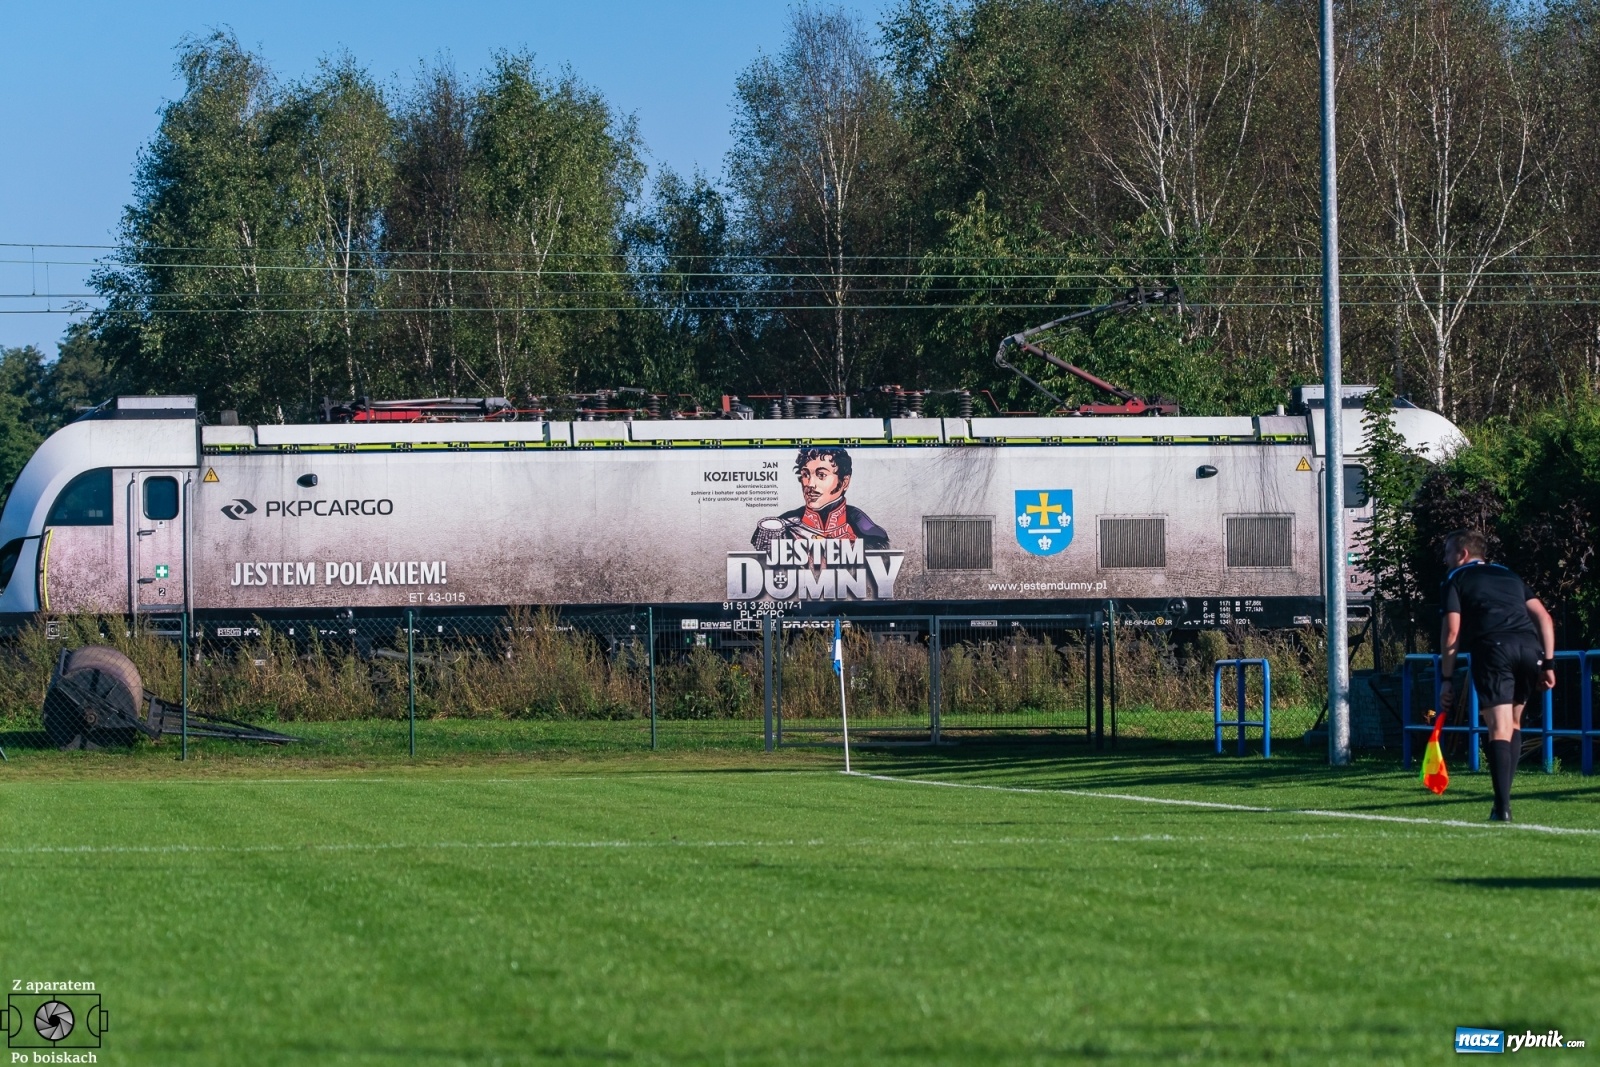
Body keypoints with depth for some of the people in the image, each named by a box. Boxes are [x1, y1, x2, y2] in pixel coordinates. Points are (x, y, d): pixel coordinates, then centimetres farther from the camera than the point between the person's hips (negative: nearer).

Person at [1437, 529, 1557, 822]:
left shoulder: (1456, 579, 16)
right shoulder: (1509, 575, 30)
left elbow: (1452, 633, 6)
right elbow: (1544, 617, 21)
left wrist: (1447, 680, 9)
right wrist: (1548, 663, 19)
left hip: (1493, 647, -4)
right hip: (1530, 647, 4)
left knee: (1499, 727, -9)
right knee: (1513, 722, 21)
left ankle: (1503, 807, -19)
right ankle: (1503, 796, 18)